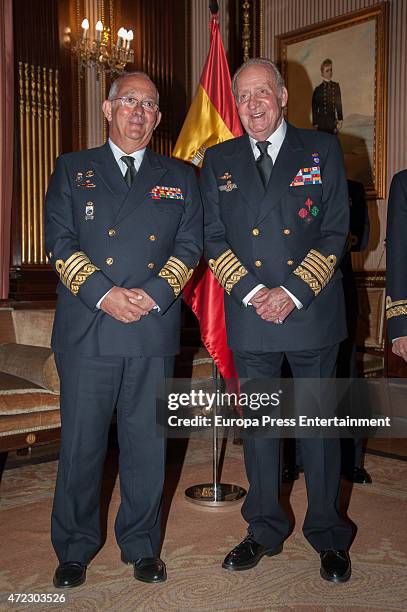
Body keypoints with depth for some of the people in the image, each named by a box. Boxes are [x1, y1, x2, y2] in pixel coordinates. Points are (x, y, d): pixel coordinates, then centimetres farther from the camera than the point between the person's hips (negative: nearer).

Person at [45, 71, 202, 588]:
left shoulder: (179, 177, 14)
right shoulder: (72, 170, 11)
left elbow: (190, 244, 5)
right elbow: (59, 242, 1)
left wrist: (152, 293, -11)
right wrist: (103, 294, -13)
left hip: (155, 331, 1)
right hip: (86, 331, -1)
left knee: (147, 443, 8)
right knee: (81, 444, 5)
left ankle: (141, 545, 26)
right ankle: (75, 548, 25)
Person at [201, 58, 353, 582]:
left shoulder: (322, 150, 4)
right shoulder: (218, 161, 9)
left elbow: (335, 230, -2)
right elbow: (213, 238, 4)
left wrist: (294, 293, -12)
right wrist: (252, 292, -10)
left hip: (313, 312, -1)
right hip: (250, 317, 2)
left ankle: (328, 536, 25)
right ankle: (264, 530, 28)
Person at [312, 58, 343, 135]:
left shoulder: (336, 86, 4)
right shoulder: (318, 90, -6)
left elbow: (339, 104, 8)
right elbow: (314, 109, -3)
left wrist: (340, 120, 5)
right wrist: (315, 124, -5)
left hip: (333, 121, 3)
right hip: (321, 122, -3)